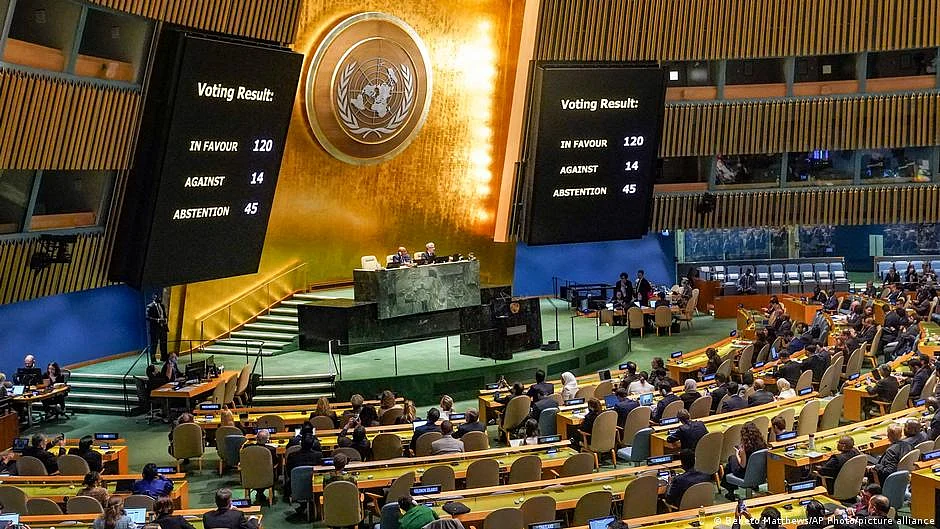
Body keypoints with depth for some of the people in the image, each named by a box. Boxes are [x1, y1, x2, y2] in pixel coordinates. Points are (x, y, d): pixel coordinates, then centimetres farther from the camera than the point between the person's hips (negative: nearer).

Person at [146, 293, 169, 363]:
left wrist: (166, 326, 12)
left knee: (163, 343, 11)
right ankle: (153, 359, -2)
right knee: (154, 343, -4)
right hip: (154, 328, -7)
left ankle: (164, 357, 22)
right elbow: (148, 318, -12)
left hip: (162, 327, 7)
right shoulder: (150, 307, -7)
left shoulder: (162, 306, 14)